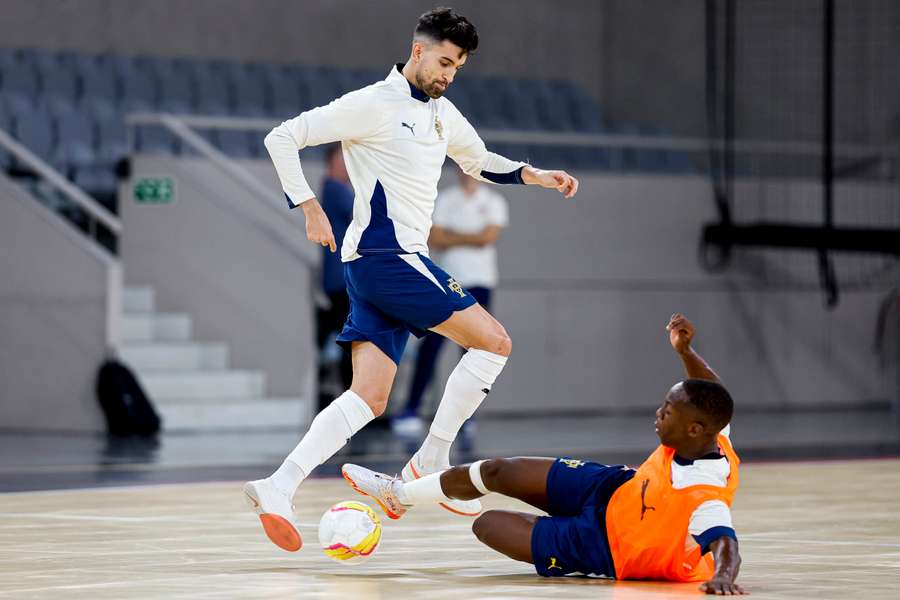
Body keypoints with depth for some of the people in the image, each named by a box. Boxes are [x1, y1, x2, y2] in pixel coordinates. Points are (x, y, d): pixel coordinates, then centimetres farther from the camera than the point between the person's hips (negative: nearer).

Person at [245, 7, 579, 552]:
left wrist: (534, 175, 19)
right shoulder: (374, 105, -9)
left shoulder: (443, 114, 16)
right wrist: (310, 208, -13)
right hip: (383, 256, -8)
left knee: (370, 397, -1)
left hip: (403, 261, 8)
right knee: (493, 341, -8)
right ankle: (431, 462, -3)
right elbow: (283, 138, -8)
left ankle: (278, 487, -8)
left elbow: (479, 161, 35)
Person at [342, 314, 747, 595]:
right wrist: (684, 350, -13)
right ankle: (400, 495, 38)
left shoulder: (704, 499, -41)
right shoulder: (710, 436, -19)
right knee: (497, 472, 13)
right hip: (615, 488, 7)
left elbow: (726, 545, -53)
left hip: (605, 545, -7)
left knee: (487, 524, 0)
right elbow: (709, 393, 0)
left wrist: (722, 577, -73)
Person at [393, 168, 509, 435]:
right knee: (429, 346, -6)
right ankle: (412, 409, -5)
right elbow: (433, 240, -1)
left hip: (479, 283, -1)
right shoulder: (444, 200, 9)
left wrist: (452, 237, -4)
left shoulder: (494, 202, 5)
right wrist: (469, 239, -9)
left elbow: (488, 237, -9)